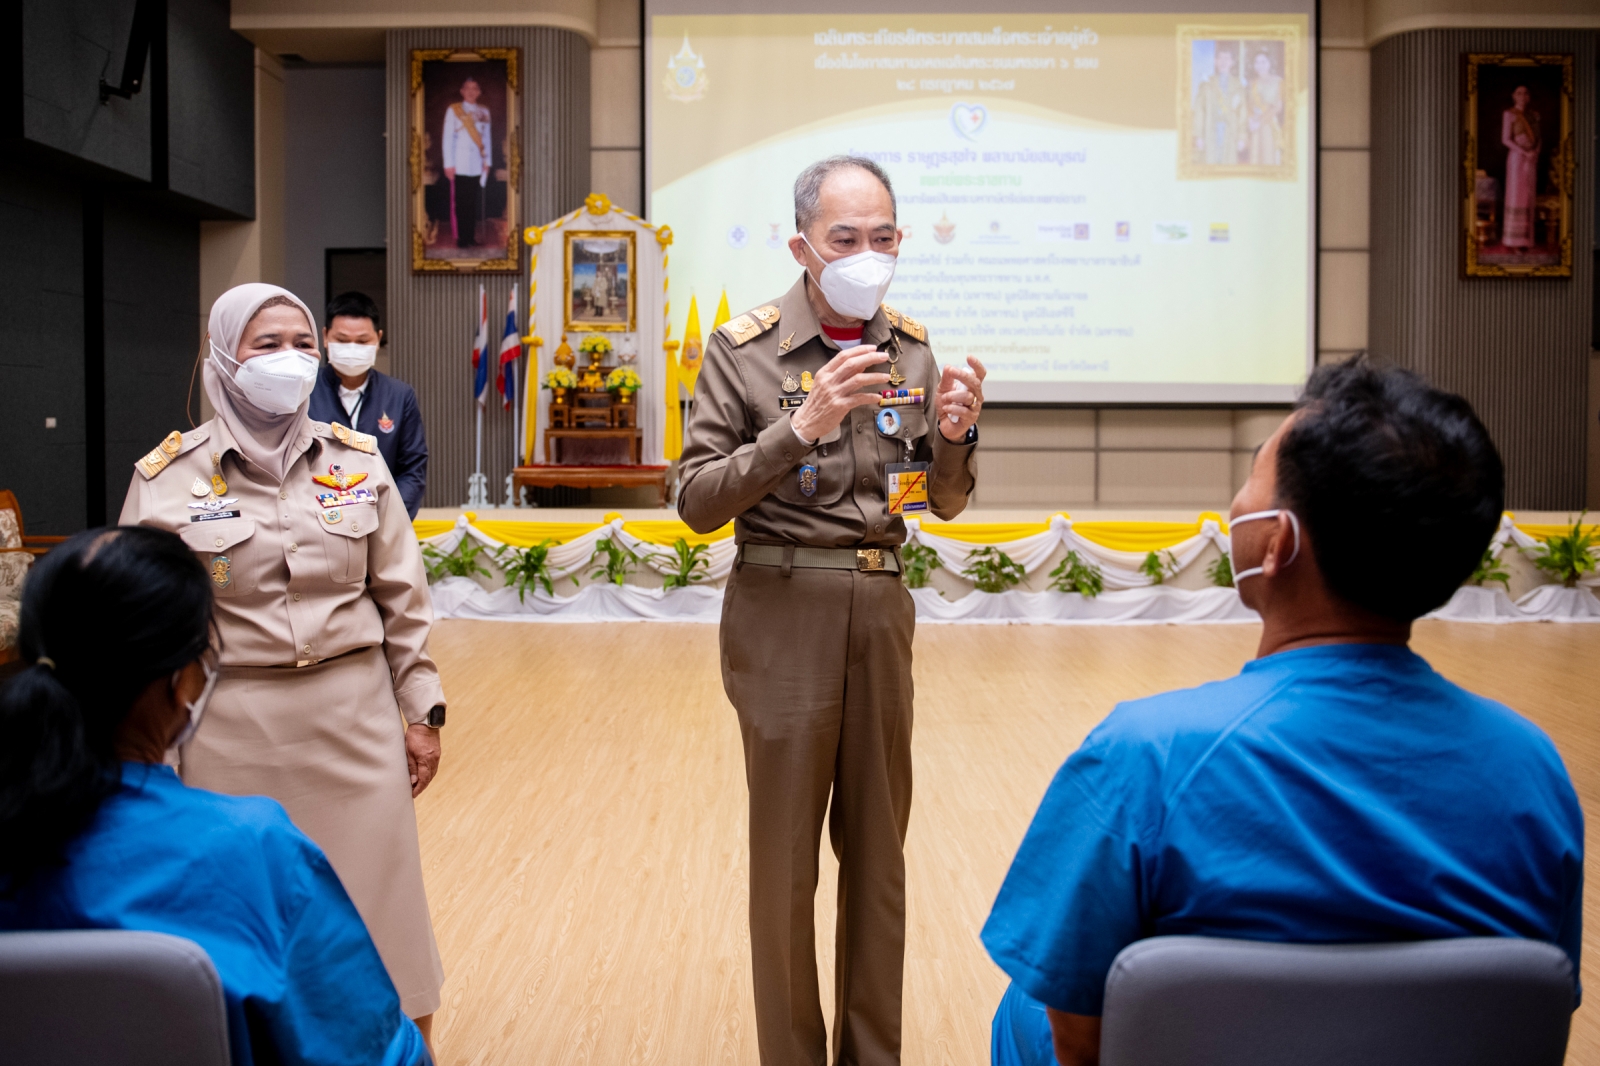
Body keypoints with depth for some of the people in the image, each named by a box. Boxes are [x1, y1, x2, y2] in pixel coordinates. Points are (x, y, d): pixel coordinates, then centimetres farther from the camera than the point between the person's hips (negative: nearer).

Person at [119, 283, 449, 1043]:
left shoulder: (358, 461, 3)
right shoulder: (167, 476, -3)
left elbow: (403, 600, 7)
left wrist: (423, 711, 5)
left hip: (355, 716, 2)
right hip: (231, 727, -1)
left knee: (374, 906, 8)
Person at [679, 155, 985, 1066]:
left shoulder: (911, 349, 6)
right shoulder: (745, 350, -7)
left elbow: (946, 504, 11)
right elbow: (698, 502, -12)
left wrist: (955, 436, -10)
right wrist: (799, 427, -24)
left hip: (881, 612, 4)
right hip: (785, 614, -4)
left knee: (879, 849, 12)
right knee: (786, 857, 4)